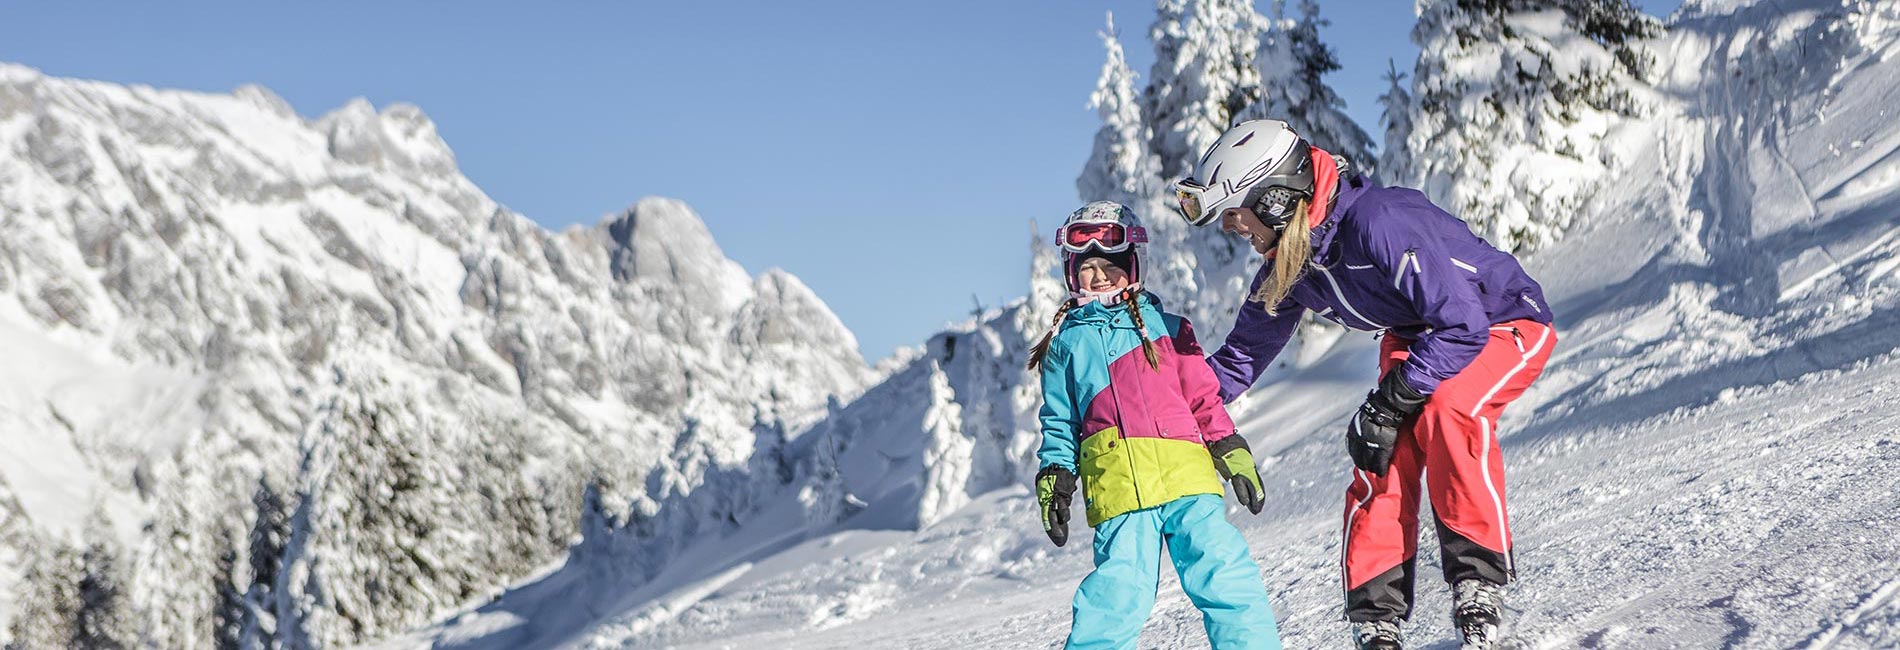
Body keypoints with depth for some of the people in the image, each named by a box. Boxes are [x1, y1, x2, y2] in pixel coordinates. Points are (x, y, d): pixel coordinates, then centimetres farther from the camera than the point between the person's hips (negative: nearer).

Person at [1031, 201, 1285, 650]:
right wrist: (1054, 479, 9)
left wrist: (1232, 453, 9)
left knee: (1224, 575, -10)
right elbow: (1059, 424, 20)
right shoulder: (1065, 344, 18)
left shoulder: (1165, 326, 18)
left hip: (1187, 476, 1)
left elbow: (1204, 398, 17)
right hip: (1117, 484, -1)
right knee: (1118, 595, -13)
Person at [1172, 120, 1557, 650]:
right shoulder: (1286, 263, -6)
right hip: (1416, 340, 7)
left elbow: (1463, 325, -34)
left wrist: (1389, 401, -32)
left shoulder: (1379, 223, -34)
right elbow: (1242, 356, 8)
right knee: (1383, 454, -15)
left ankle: (1478, 579, -24)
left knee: (1448, 408, -35)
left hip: (1507, 323, -7)